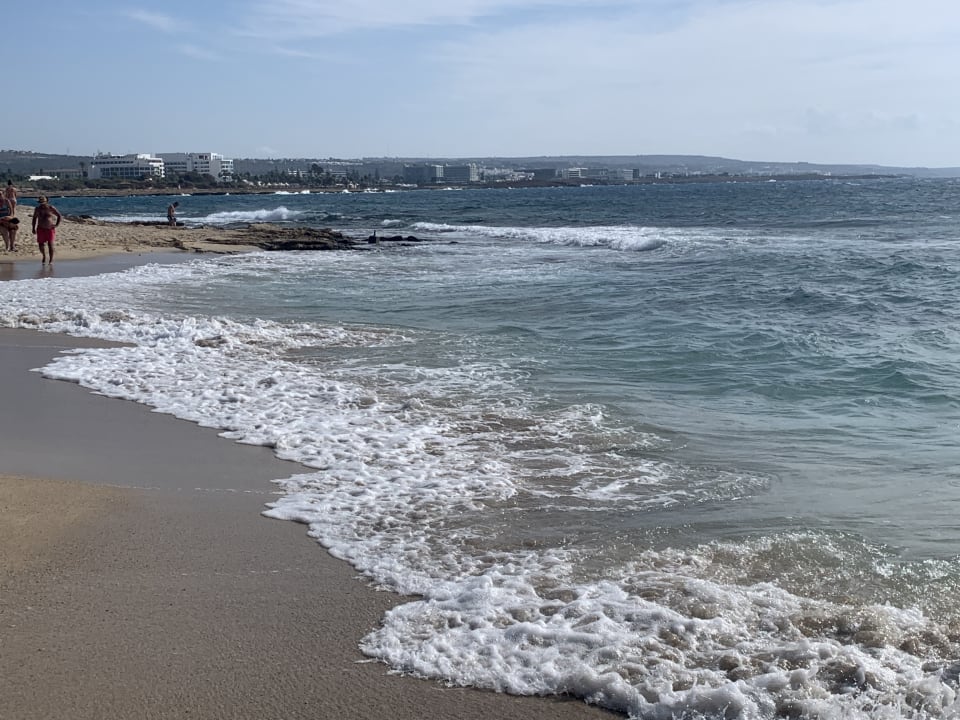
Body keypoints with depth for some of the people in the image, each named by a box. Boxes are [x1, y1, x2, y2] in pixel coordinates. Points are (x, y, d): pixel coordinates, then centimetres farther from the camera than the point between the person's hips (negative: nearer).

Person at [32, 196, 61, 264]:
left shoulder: (51, 208, -7)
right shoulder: (38, 209, 4)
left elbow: (60, 216, 0)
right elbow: (34, 218, 16)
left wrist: (57, 224, -9)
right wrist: (34, 228, 11)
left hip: (50, 228, -3)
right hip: (41, 228, 3)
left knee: (50, 244, -6)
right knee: (41, 244, -1)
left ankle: (51, 260, 3)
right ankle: (44, 256, 24)